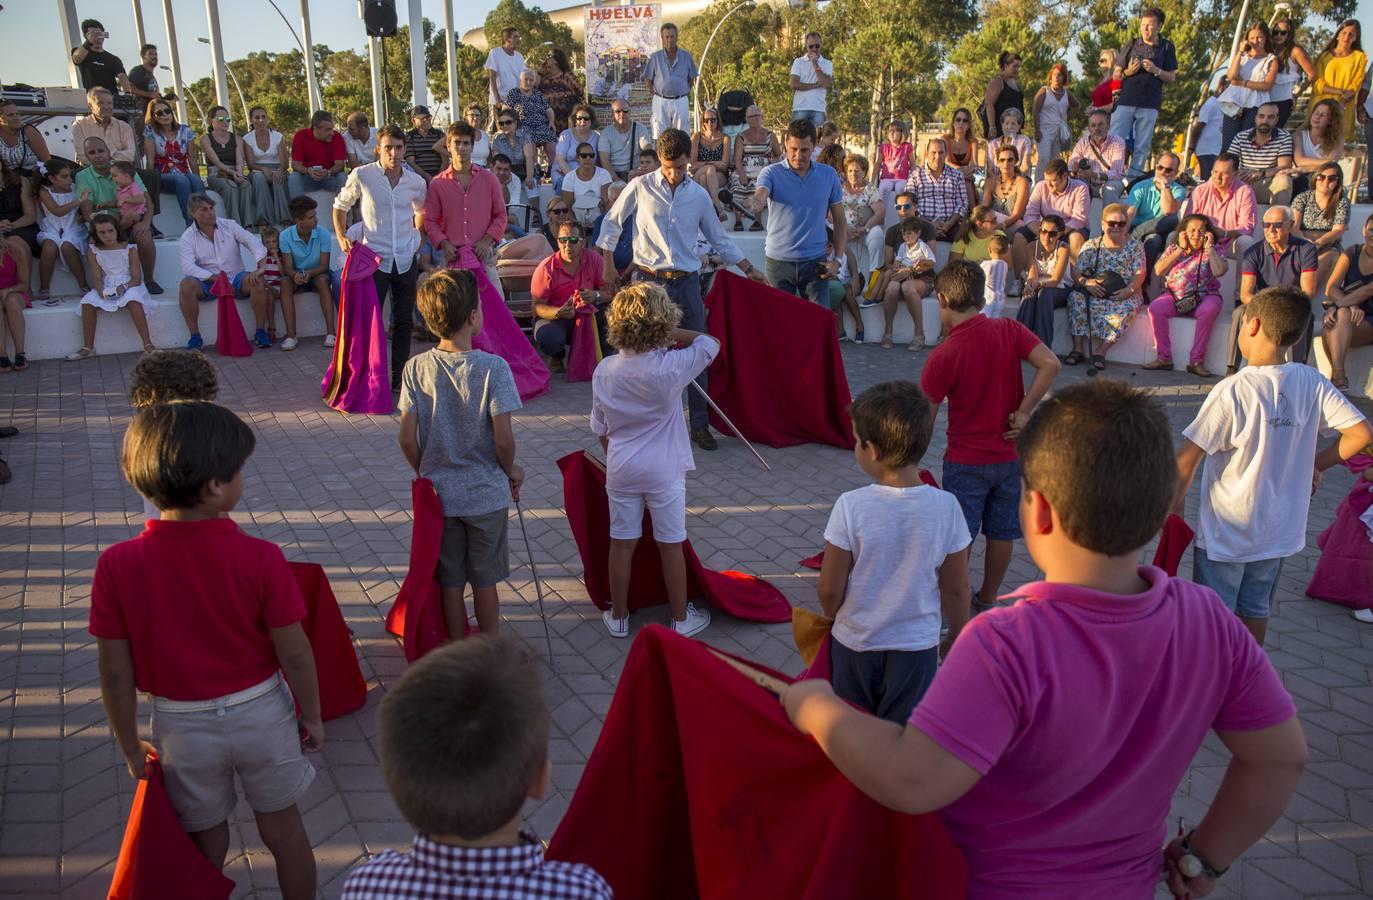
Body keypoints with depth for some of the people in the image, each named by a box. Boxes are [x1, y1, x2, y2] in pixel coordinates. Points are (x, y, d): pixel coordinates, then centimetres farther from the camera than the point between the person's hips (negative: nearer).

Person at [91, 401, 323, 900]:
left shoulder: (118, 565, -18)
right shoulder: (260, 558, -23)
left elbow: (115, 671, -10)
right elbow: (294, 654, -14)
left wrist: (129, 744, 5)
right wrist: (312, 715, 3)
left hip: (181, 725, 1)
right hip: (261, 713, -1)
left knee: (205, 839, 23)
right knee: (283, 827, 21)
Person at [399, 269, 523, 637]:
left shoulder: (416, 369, -10)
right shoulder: (493, 368, -19)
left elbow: (407, 439, -8)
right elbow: (503, 439, -19)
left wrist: (425, 473, 11)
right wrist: (511, 470, 2)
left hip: (438, 495, 2)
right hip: (487, 494, -2)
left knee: (450, 582, 16)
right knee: (485, 582, 14)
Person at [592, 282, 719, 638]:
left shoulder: (604, 371, -8)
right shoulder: (670, 367, -20)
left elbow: (600, 428, 3)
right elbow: (710, 342, -3)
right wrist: (669, 334, -3)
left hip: (620, 471, 3)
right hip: (664, 471, -3)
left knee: (622, 544, 14)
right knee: (671, 546, 11)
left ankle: (618, 617, 28)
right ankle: (680, 618, 25)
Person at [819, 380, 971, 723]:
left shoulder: (851, 507, -22)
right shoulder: (946, 507, -17)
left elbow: (829, 589, -13)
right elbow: (955, 590, -7)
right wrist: (957, 637, 11)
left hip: (854, 644, -1)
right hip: (916, 645, 1)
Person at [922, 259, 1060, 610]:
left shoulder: (943, 355, -16)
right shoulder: (1010, 330, -6)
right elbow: (1050, 364, -18)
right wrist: (1023, 411, -11)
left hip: (966, 462, -4)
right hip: (1009, 455, 4)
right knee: (1002, 532, 17)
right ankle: (987, 599, 30)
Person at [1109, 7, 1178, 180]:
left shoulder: (1167, 47, 9)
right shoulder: (1132, 44, 11)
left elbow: (1171, 78, 9)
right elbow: (1115, 74, 13)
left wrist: (1156, 70, -9)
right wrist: (1128, 72, -8)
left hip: (1149, 105, 0)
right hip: (1125, 101, 0)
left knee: (1142, 146, 1)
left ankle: (1133, 179, 5)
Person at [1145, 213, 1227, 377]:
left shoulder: (1212, 251, 7)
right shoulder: (1173, 249, 13)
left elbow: (1219, 271, -14)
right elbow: (1159, 271, -5)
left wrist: (1209, 247, -6)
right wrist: (1180, 249, -3)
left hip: (1203, 296, -2)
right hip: (1174, 296, 2)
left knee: (1209, 310, -35)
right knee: (1155, 308, -27)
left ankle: (1196, 361, -30)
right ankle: (1164, 358, -21)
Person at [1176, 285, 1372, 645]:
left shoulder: (1232, 391, -23)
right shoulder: (1312, 383, -9)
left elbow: (1187, 459, -23)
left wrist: (1174, 506, -8)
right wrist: (1317, 464, 7)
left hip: (1225, 531, -5)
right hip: (1279, 528, 5)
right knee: (1256, 609, 23)